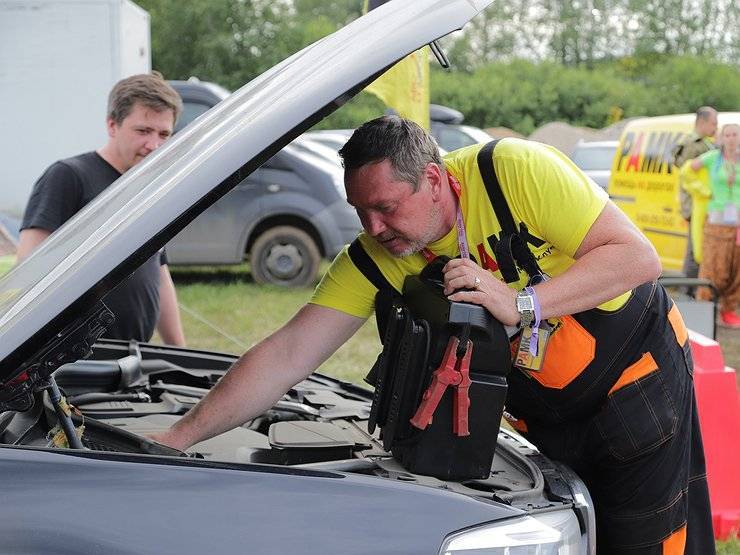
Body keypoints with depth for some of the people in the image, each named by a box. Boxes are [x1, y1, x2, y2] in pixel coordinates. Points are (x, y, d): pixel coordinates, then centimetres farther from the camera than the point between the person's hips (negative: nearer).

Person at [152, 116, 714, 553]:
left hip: (640, 382, -4)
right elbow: (285, 356, -17)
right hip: (543, 416, 4)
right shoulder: (372, 260, -14)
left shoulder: (515, 169, -27)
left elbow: (637, 256, -26)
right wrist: (179, 437, -24)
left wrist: (517, 302, -36)